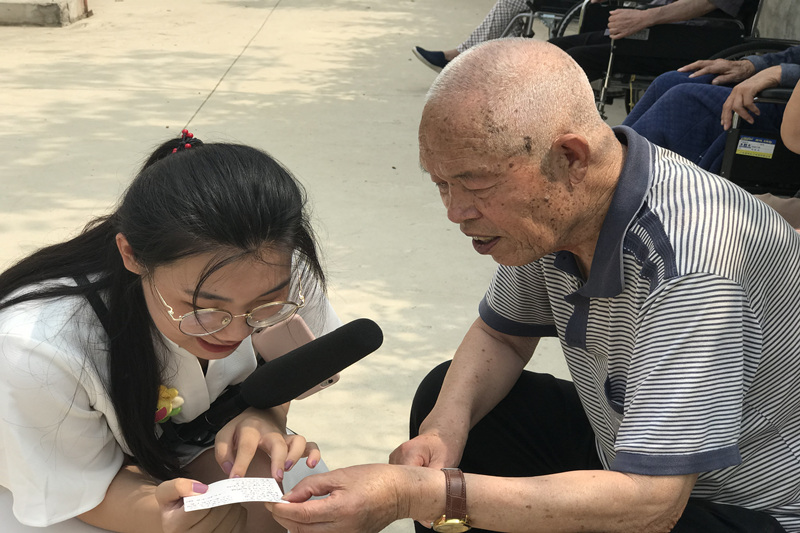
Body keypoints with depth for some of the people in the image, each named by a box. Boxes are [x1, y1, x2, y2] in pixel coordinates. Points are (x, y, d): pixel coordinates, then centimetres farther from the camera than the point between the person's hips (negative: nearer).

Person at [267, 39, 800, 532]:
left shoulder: (691, 263, -35)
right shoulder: (550, 209, -10)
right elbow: (502, 334, 7)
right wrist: (446, 427, -13)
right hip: (634, 456, 8)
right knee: (445, 394, 6)